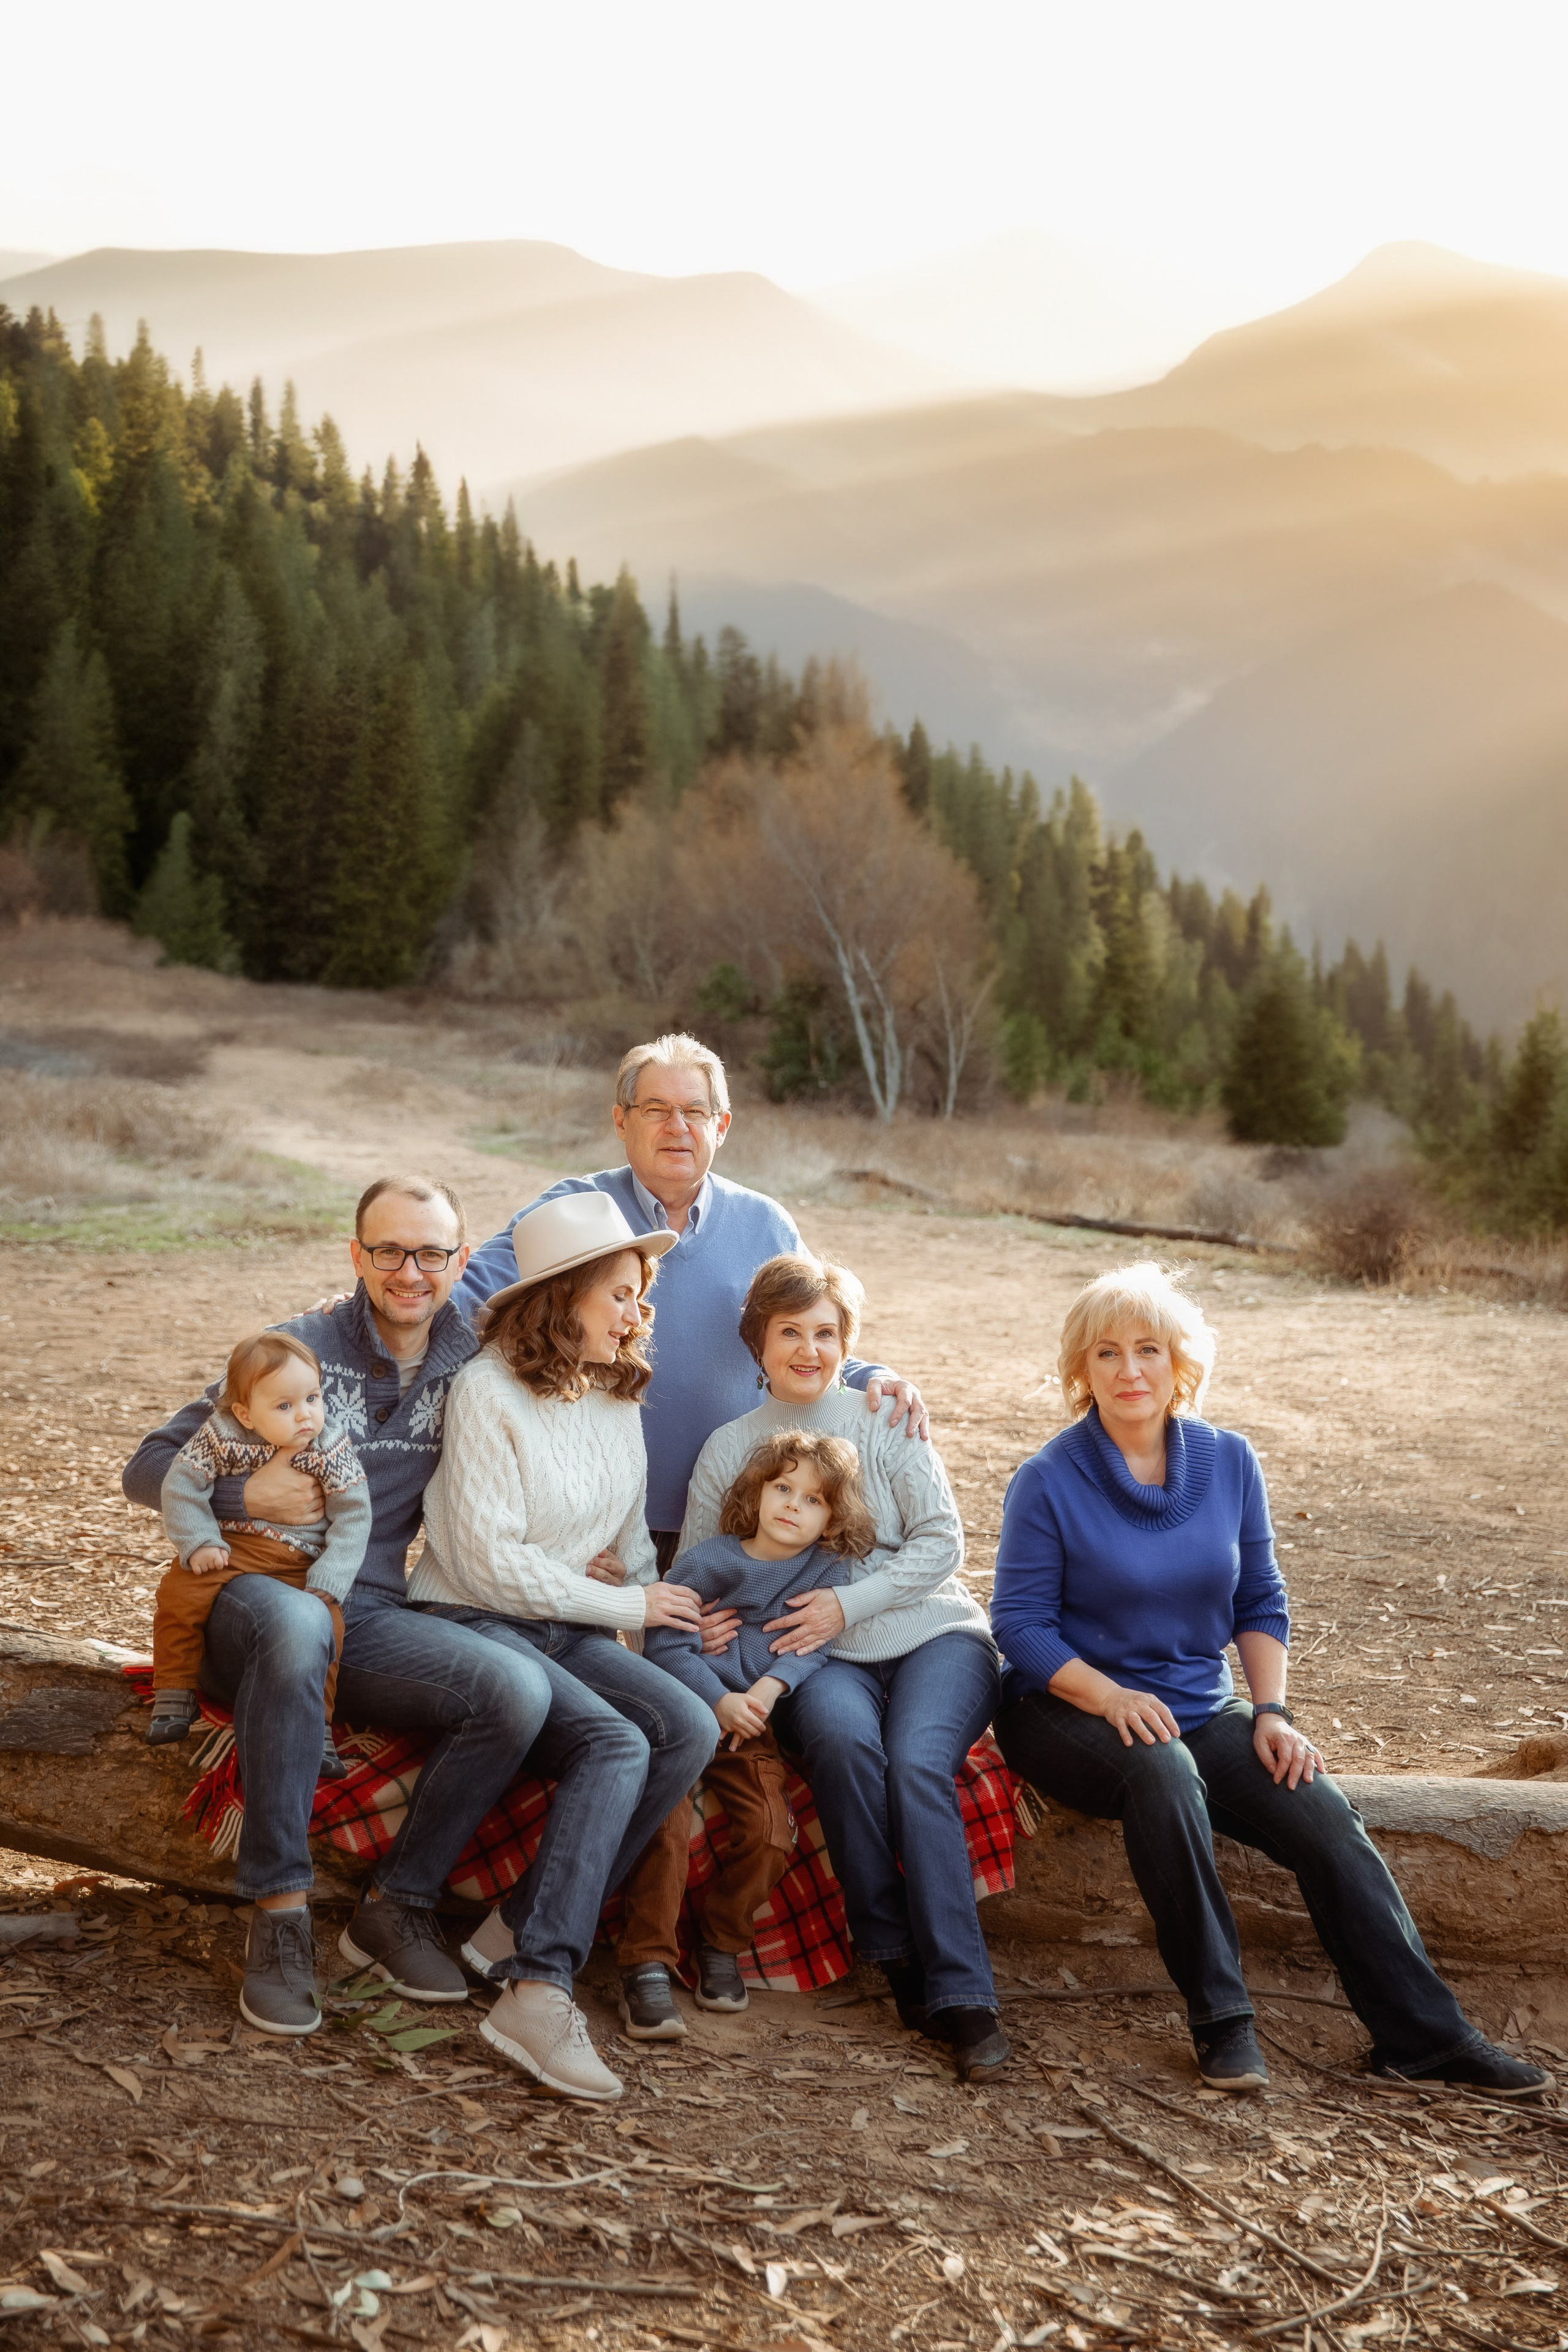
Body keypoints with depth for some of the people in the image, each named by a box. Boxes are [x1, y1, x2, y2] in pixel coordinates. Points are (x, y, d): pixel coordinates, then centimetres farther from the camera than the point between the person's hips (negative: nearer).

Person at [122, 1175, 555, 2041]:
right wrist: (247, 1493, -16)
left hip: (368, 1618, 4)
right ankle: (278, 1913, -30)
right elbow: (148, 1469, 1)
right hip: (247, 1598, -3)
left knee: (519, 1693, -24)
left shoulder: (468, 1367, 10)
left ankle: (396, 1905, -6)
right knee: (295, 1621, -41)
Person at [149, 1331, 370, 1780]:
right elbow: (182, 1484, -7)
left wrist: (327, 1583, -20)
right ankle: (174, 1699, -4)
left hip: (302, 1564, -1)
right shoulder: (223, 1436, -8)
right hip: (231, 1549, 1)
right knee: (178, 1595, -22)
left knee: (324, 1621, -25)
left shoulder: (332, 1451, -8)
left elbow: (353, 1517, -10)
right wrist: (199, 1544, -18)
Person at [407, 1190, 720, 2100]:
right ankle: (537, 1991, -30)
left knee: (690, 1728, -20)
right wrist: (626, 1607, -10)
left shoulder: (619, 1393, 11)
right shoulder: (490, 1389, -11)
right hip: (471, 1622, -7)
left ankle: (522, 1928, -15)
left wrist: (636, 1582, 2)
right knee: (615, 1746, -30)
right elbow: (490, 1561, -15)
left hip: (569, 1629, 7)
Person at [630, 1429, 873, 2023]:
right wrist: (720, 1700, -19)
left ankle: (721, 1944, 9)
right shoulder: (708, 1561, -6)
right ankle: (651, 1962, -11)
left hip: (750, 1726, 2)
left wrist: (770, 1687, -21)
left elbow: (812, 1646, -3)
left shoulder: (826, 1569, 3)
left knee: (771, 1830, -15)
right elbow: (664, 1644, -9)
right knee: (666, 1821, -21)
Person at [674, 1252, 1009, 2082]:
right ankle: (894, 1959, -22)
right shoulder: (728, 1449, 12)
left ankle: (960, 1994, -27)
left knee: (916, 1764, -30)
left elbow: (941, 1542, 0)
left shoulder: (885, 1421, 8)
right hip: (818, 1664, 1)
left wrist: (850, 1604, -13)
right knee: (845, 1739, -34)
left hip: (933, 1636, 0)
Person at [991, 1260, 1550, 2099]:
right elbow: (1021, 1624, -10)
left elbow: (1261, 1601, 9)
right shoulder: (1048, 1481, -10)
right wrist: (1112, 1695, -24)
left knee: (1322, 1810, -18)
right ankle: (1219, 2020, -24)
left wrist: (1271, 1710, -5)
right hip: (1069, 1711, -4)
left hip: (1198, 1708, 4)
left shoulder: (1228, 1462, 3)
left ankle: (1423, 2033, -9)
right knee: (1162, 1771, -36)